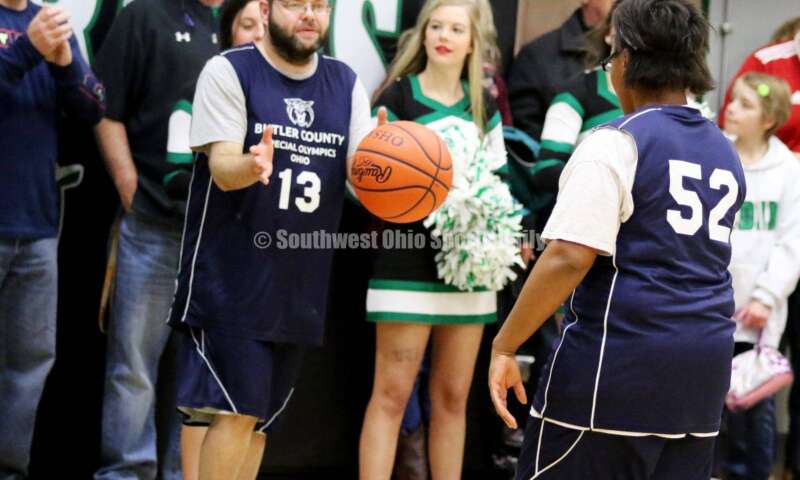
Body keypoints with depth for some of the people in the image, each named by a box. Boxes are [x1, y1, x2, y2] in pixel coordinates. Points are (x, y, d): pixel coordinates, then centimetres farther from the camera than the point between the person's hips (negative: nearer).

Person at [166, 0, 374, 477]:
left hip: (301, 286, 5)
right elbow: (222, 168, -15)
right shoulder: (229, 71, -6)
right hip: (229, 277, -5)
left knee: (261, 419, 9)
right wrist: (254, 164, -38)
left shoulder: (345, 84, 9)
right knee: (236, 411, -13)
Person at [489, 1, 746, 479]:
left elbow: (570, 259, -18)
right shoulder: (725, 153, 15)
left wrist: (505, 346, -14)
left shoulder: (616, 144, -9)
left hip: (619, 362, -7)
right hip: (704, 366, 7)